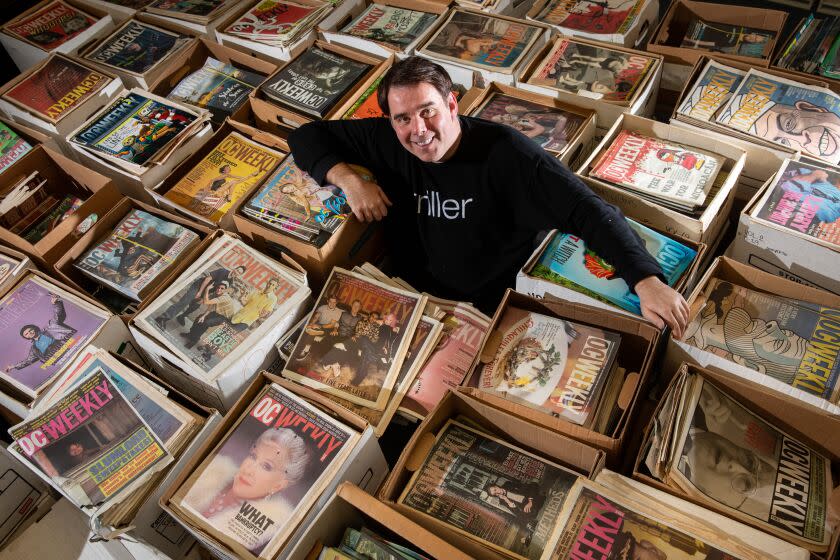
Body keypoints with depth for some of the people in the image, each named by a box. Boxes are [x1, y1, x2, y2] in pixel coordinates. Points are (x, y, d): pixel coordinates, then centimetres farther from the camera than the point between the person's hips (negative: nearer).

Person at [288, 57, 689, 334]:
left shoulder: (503, 153, -20)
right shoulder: (388, 141, -6)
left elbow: (585, 210, -24)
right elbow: (308, 136, 5)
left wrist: (646, 280, -37)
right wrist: (348, 179, -15)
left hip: (487, 313, -4)